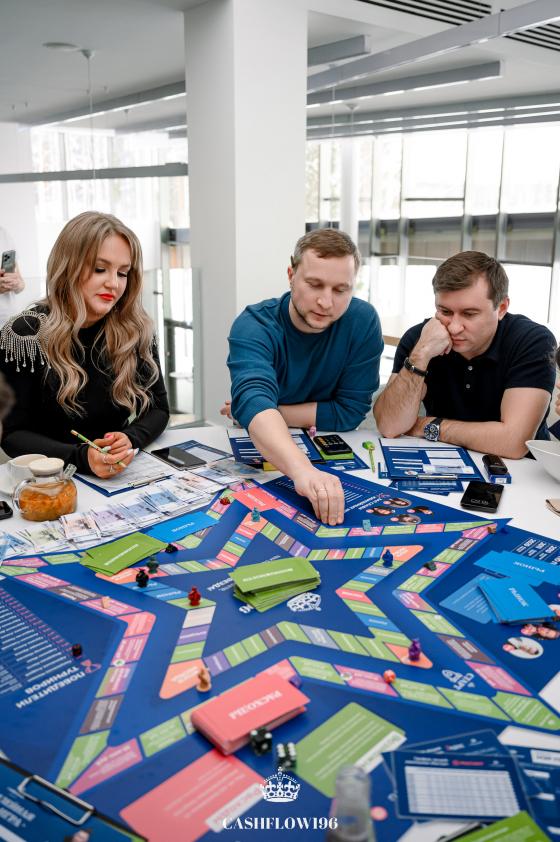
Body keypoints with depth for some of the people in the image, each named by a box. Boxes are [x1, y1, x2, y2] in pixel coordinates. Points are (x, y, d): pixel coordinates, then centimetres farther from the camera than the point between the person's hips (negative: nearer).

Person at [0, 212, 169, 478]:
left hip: (124, 473, 2)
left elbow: (158, 408, 6)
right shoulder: (25, 334, -8)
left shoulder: (136, 329, 1)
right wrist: (80, 457, -23)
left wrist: (129, 440, -15)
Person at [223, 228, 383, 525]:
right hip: (258, 453, 0)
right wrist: (303, 470, -55)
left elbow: (350, 411, -11)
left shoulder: (362, 321, -11)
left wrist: (271, 413, -16)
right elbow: (253, 399, -38)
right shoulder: (253, 326, -20)